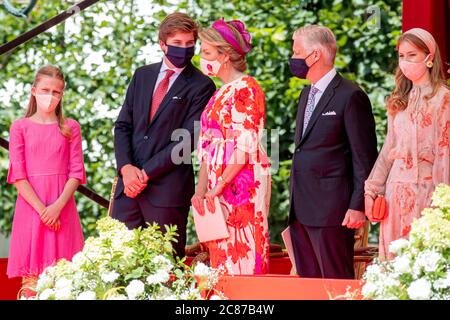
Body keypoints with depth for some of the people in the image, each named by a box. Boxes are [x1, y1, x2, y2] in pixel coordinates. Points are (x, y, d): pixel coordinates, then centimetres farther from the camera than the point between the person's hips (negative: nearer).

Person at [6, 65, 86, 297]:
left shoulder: (70, 128, 9)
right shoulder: (20, 127, 5)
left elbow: (76, 172, 2)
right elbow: (18, 174, -2)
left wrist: (58, 206, -13)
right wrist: (41, 209, -13)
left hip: (62, 207, 1)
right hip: (31, 206, -1)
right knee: (31, 277, -4)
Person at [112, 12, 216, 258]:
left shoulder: (201, 86, -2)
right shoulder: (142, 75, 14)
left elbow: (188, 139, -9)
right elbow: (123, 126, 11)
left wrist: (146, 173, -12)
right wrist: (126, 168, -6)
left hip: (167, 189, -5)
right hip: (129, 183, 5)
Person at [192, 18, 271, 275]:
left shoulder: (245, 88, -9)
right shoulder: (221, 94, 18)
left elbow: (245, 147, -16)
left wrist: (219, 186, -15)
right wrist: (201, 189, 7)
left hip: (242, 183, -9)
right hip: (218, 186, 9)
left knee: (244, 259, -8)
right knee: (223, 261, 8)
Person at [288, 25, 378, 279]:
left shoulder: (350, 96, -10)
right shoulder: (307, 94, 17)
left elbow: (365, 158, -11)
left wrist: (358, 206, -15)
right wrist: (295, 203, 17)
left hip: (331, 210, -9)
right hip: (302, 210, 9)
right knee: (308, 280, 11)